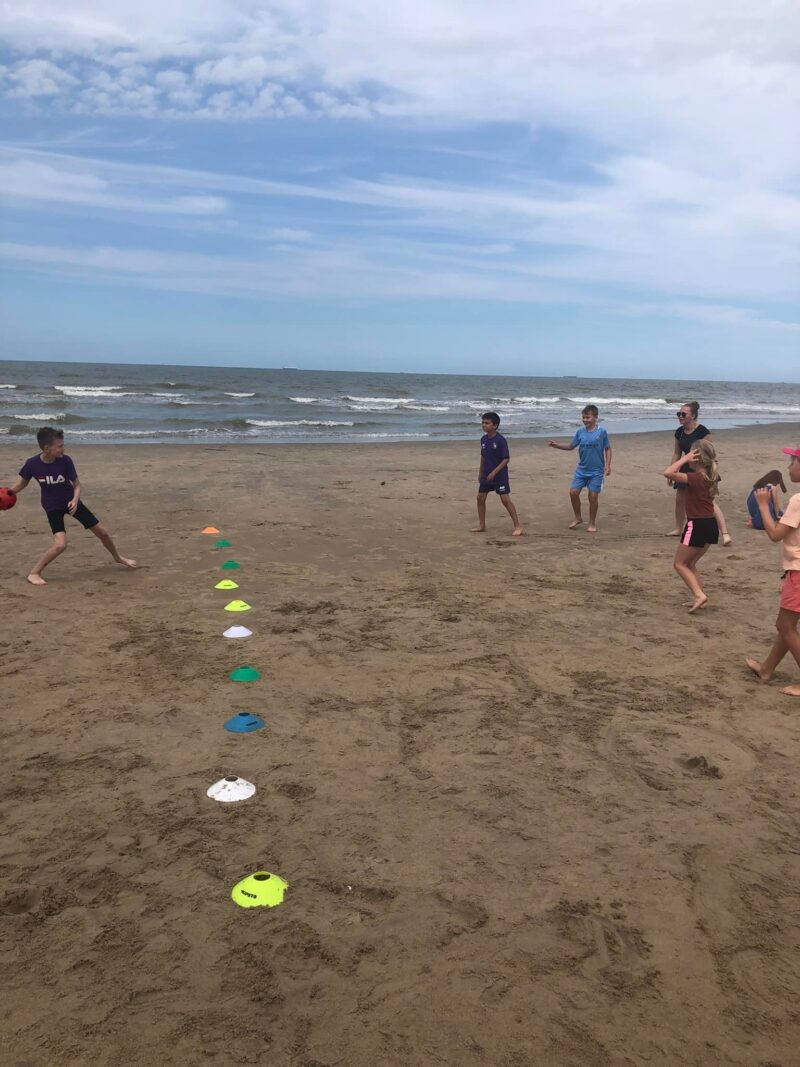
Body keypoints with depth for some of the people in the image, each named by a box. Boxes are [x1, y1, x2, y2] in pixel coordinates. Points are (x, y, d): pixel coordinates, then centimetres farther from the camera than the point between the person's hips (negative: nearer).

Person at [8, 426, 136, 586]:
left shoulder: (65, 461, -21)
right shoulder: (32, 464, -21)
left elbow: (77, 485, -11)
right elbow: (22, 483, -1)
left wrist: (75, 500, -29)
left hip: (71, 502, 2)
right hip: (53, 507, -2)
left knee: (102, 532, 6)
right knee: (60, 545, -22)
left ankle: (118, 558, 34)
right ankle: (34, 573, -4)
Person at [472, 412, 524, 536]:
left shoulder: (501, 440, -17)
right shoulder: (483, 439, 4)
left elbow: (506, 459, -18)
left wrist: (494, 472, -22)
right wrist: (480, 472, 17)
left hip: (500, 475, -7)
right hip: (487, 474, 7)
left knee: (505, 499, -9)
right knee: (480, 497, 7)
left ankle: (518, 527, -4)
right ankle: (482, 525, 20)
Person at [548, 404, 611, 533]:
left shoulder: (601, 432, -8)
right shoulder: (580, 431, 1)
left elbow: (607, 449, 0)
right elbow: (571, 446, 9)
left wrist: (608, 465, -8)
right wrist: (557, 445, -6)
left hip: (596, 471, -3)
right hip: (581, 469, 4)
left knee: (593, 496, 0)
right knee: (573, 492, -2)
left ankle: (592, 523, 17)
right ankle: (578, 518, 19)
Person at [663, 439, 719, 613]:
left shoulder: (695, 478, -18)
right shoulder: (711, 477, 5)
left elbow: (668, 473, -28)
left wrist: (684, 458, -20)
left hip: (697, 525, -8)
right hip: (710, 525, 8)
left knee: (680, 564, 4)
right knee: (690, 564, 18)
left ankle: (699, 595, -9)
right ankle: (699, 598, 14)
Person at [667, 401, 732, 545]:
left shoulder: (703, 431, -17)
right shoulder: (679, 432, 3)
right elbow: (676, 453, 13)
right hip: (686, 469, 7)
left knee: (711, 502, -16)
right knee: (680, 500, 15)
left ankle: (725, 534, -17)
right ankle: (678, 529, 35)